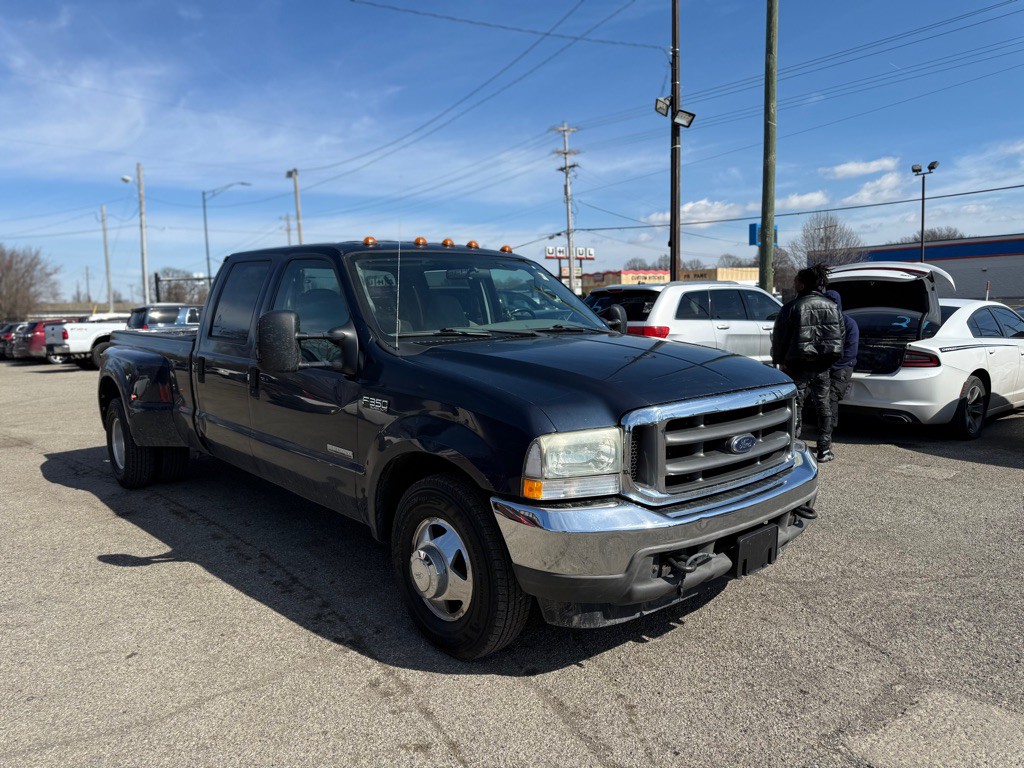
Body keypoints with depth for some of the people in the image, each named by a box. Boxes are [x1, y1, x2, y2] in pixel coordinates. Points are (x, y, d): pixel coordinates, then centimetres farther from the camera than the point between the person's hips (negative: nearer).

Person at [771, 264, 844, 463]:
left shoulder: (792, 308, -11)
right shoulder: (833, 307, 6)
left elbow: (779, 337, -7)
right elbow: (840, 334, 11)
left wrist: (780, 361, 5)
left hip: (798, 366, -5)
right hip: (822, 365, 5)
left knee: (796, 407, 2)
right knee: (823, 405, 13)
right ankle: (824, 450, 17)